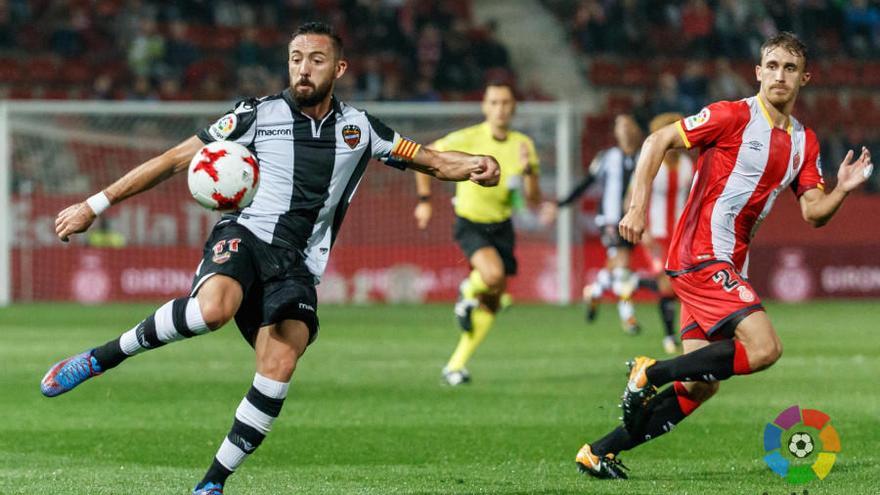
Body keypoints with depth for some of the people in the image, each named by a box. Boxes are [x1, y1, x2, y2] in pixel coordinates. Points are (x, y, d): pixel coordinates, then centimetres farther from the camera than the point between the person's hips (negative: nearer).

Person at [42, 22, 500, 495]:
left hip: (296, 265, 3)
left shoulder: (359, 128, 12)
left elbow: (431, 161, 16)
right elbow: (174, 160, 5)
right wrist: (94, 205, 3)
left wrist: (474, 165, -8)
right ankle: (101, 358, -20)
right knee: (214, 308, -37)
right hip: (245, 236, -3)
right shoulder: (259, 115, 3)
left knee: (280, 365, -23)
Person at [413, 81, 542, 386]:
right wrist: (424, 200, -1)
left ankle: (456, 365, 17)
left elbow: (534, 200, -4)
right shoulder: (467, 140, -13)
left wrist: (528, 169, -22)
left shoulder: (523, 146, -3)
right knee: (493, 274, -33)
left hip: (501, 226, 4)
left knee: (491, 303, 5)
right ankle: (468, 293, 3)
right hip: (470, 223, -4)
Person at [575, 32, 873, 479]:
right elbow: (658, 141, -8)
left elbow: (813, 213, 10)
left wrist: (843, 189, -10)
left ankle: (600, 452, 12)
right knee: (764, 347, -22)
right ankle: (652, 373, -10)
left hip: (728, 265, 8)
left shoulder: (805, 142, 13)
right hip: (701, 254, -8)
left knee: (699, 386, 5)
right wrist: (638, 207, -15)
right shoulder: (734, 116, -8)